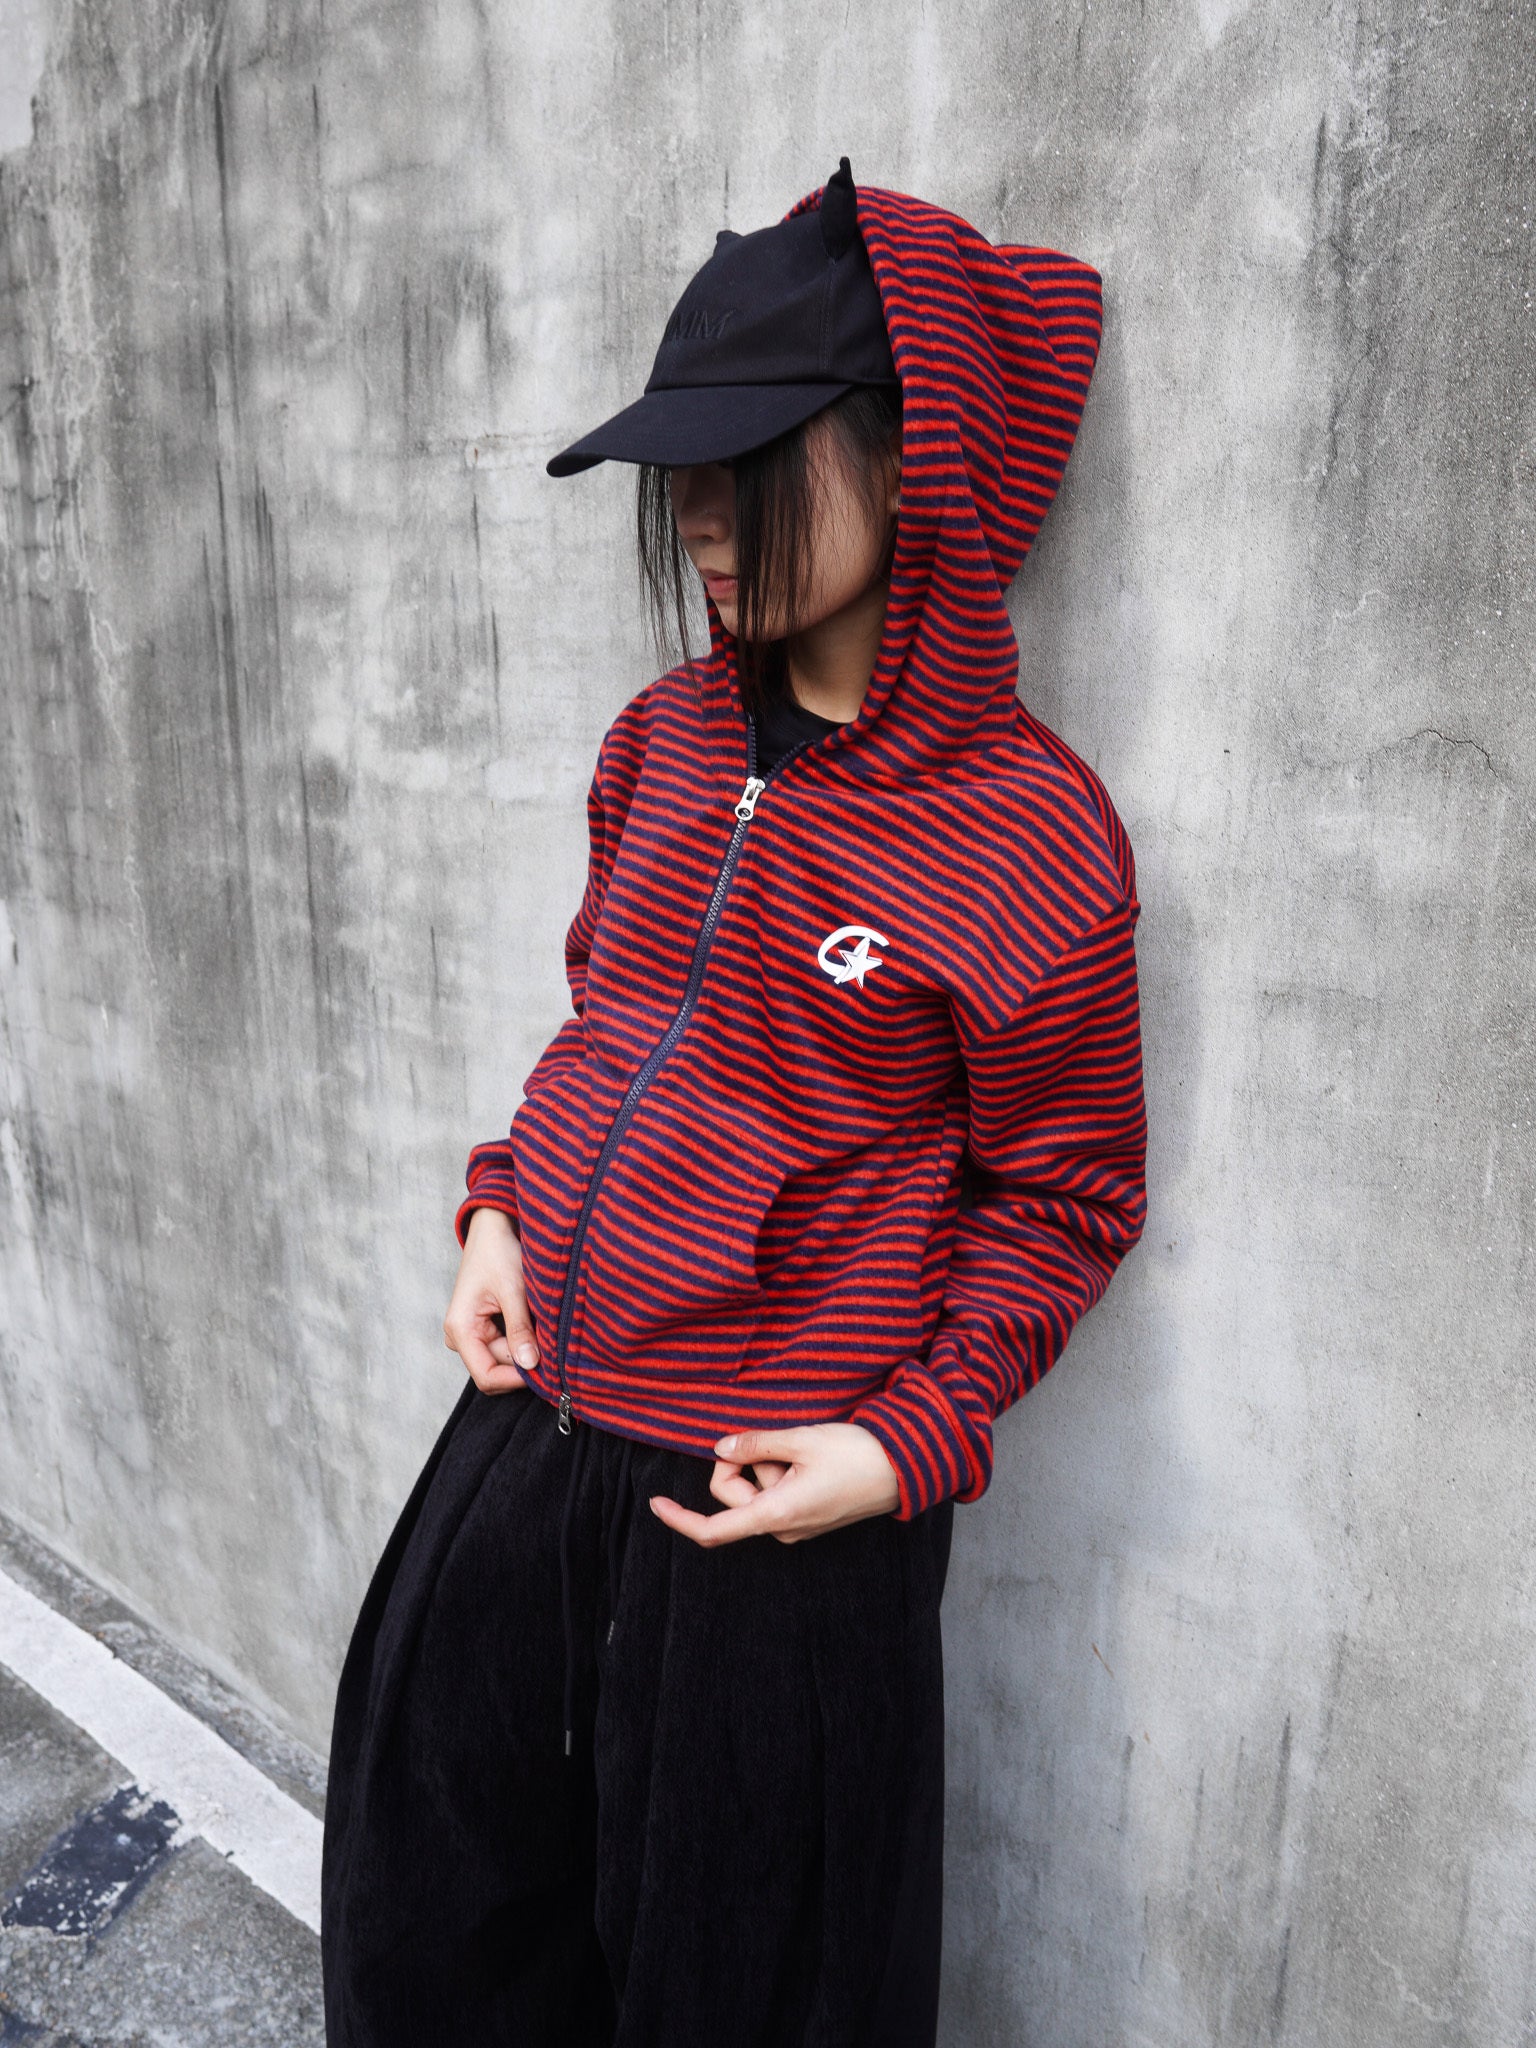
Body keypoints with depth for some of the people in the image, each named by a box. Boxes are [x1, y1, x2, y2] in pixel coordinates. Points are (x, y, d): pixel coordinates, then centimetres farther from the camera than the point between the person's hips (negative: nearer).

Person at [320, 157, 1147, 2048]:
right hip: (528, 1424, 6)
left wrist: (910, 1437, -15)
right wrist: (503, 1207, 1)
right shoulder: (661, 739, 2)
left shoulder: (1024, 831, -16)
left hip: (776, 1494, -6)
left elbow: (1064, 1194, -7)